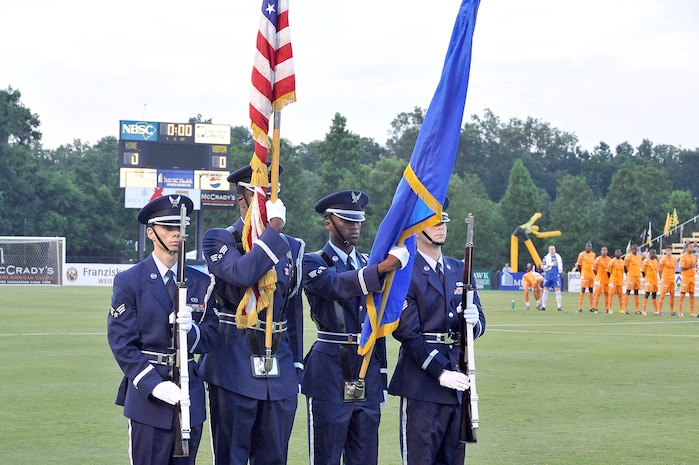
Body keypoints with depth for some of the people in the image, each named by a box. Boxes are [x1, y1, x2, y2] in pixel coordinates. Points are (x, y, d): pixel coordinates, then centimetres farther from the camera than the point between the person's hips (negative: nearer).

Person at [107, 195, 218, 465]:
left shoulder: (201, 282, 10)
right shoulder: (128, 281, -1)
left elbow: (210, 338, 8)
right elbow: (121, 344, -7)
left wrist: (191, 329, -15)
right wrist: (154, 385, -18)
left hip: (191, 396, 4)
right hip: (147, 396, -4)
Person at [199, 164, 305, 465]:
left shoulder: (291, 247, 14)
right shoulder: (219, 240, -2)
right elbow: (243, 274, -25)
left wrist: (296, 369, 14)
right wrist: (274, 228, -17)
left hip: (279, 374, 5)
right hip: (234, 370, -5)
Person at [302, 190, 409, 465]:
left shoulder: (369, 264, 16)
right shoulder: (313, 264, -2)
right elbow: (339, 286, -26)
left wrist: (381, 377, 16)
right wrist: (383, 268, -39)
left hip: (368, 373, 6)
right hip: (330, 377, -6)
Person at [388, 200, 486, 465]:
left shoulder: (460, 271, 15)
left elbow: (478, 324, 17)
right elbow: (407, 333, -12)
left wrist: (474, 321, -8)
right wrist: (440, 372, -17)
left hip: (457, 380, 7)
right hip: (421, 383, -6)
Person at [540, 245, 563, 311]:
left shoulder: (558, 257, 10)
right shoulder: (546, 257, 3)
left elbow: (561, 266, 19)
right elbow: (542, 267, -4)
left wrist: (561, 273, 13)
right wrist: (550, 264, -13)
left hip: (556, 276, 1)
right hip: (548, 275, 0)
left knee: (557, 290, -6)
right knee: (545, 290, 3)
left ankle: (559, 306, -3)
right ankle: (543, 306, 10)